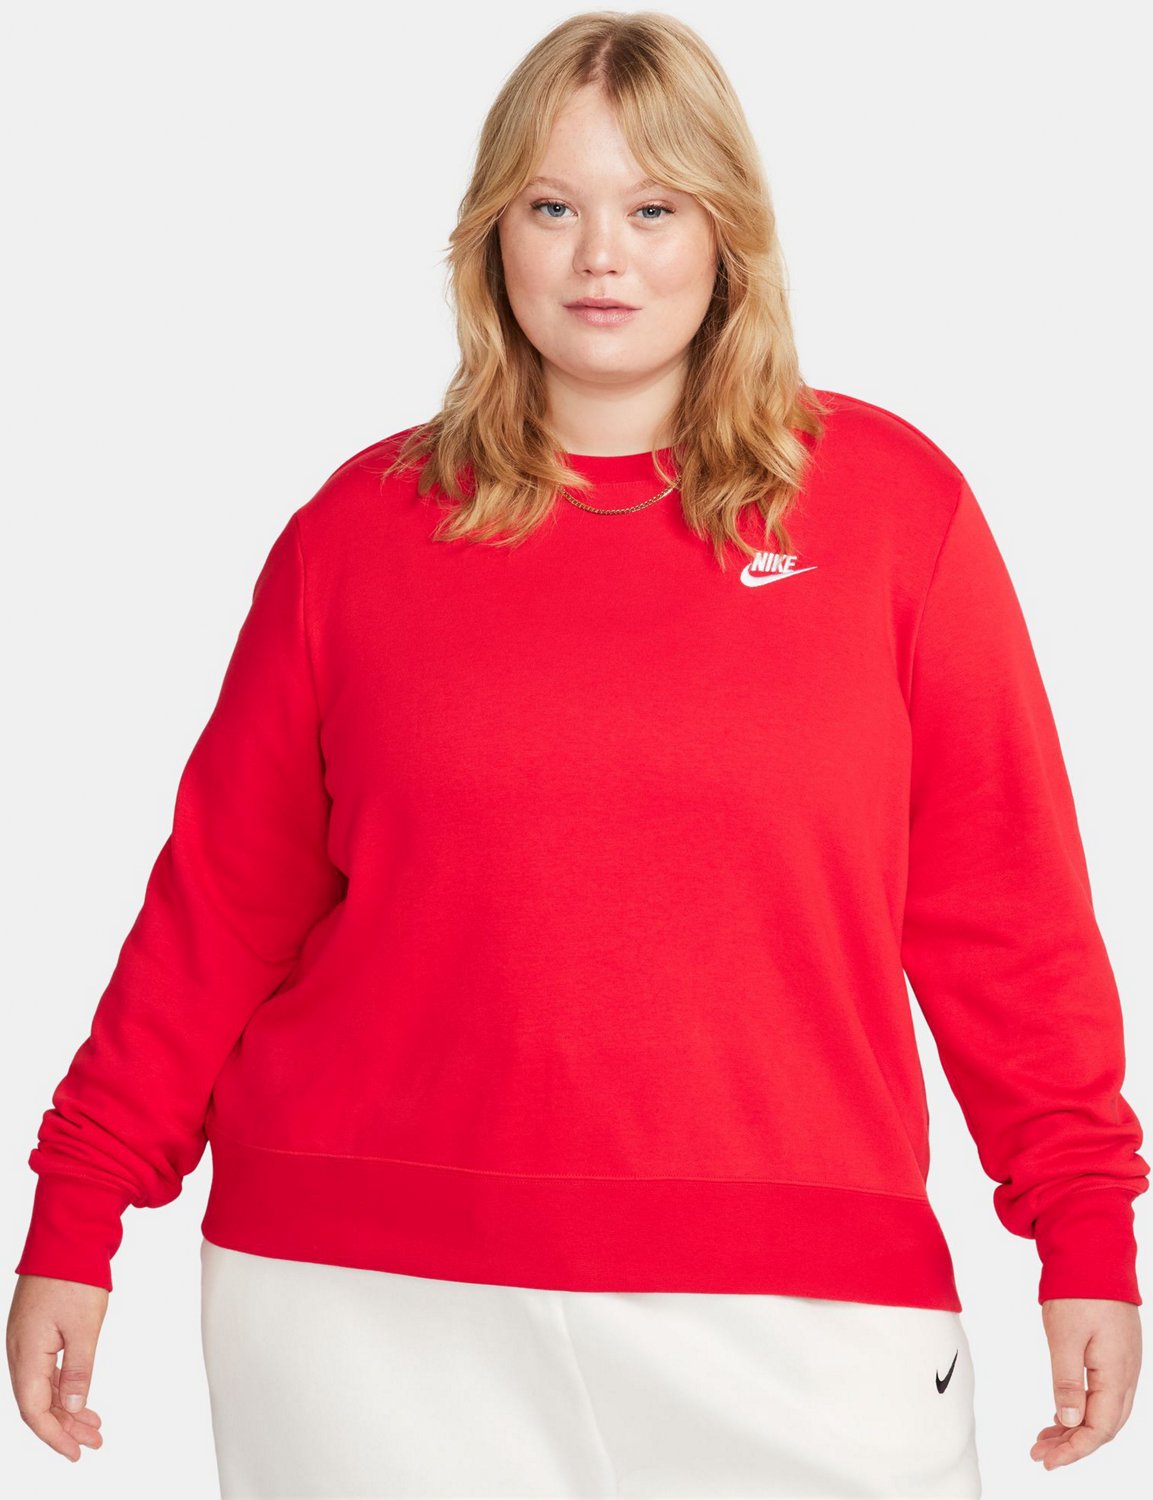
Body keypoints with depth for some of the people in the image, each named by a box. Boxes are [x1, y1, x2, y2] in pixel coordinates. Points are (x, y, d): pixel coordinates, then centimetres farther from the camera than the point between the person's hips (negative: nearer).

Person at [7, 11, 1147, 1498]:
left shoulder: (892, 503, 4)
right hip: (372, 1312, 1)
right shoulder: (362, 526, 6)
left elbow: (1002, 902, 4)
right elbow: (222, 897, 7)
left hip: (785, 1323, 0)